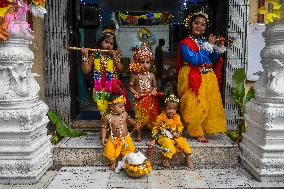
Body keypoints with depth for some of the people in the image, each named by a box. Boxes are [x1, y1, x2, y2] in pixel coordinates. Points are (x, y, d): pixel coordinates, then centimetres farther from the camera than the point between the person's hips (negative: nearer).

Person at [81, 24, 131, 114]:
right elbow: (86, 71, -1)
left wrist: (115, 57, -11)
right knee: (103, 110, 3)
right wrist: (85, 57, -10)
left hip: (113, 89, 0)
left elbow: (121, 69, -4)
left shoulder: (115, 55, 5)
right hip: (100, 89, 0)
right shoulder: (94, 56, 2)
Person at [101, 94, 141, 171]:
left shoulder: (124, 113, -6)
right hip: (113, 138, -2)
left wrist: (135, 124, 0)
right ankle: (113, 161, 14)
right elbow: (104, 127, 1)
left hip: (125, 137, 2)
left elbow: (129, 119, 16)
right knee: (109, 152, -17)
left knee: (130, 149, -15)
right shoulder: (107, 116, -12)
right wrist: (103, 137, -8)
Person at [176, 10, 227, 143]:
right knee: (194, 106, -4)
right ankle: (197, 133, 10)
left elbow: (213, 60, 13)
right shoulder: (185, 43, -8)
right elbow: (194, 60, -22)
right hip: (192, 78, -7)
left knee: (210, 104, 10)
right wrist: (209, 46, -15)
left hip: (208, 78, 7)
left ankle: (205, 129, 26)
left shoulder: (206, 41, 11)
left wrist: (218, 47, -2)